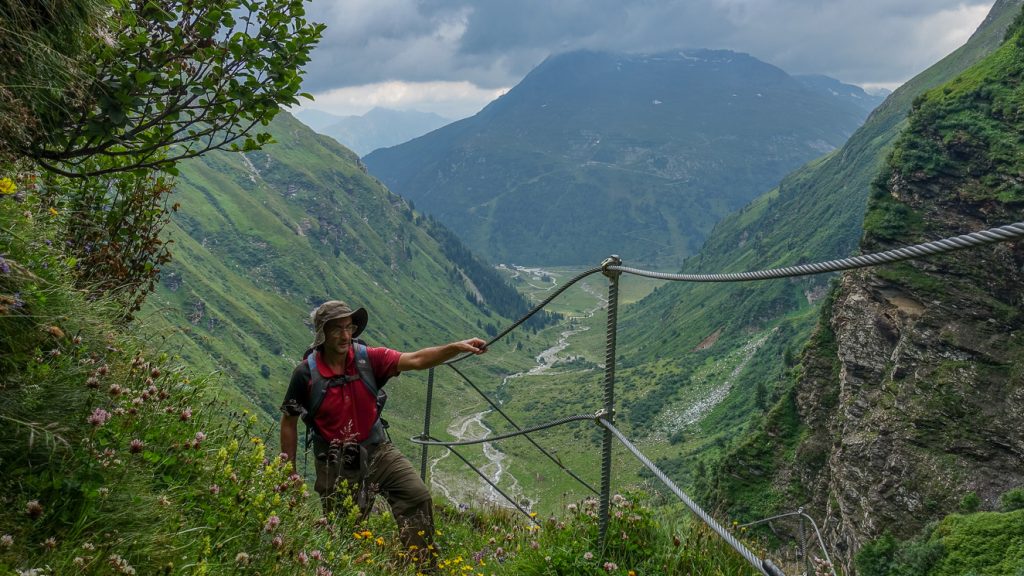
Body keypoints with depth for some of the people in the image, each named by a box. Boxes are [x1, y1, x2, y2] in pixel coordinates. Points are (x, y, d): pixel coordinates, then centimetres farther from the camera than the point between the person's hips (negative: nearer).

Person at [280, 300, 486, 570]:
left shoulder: (368, 358, -11)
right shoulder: (306, 373, -15)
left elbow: (415, 360, -20)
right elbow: (289, 421, -3)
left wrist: (457, 347, -34)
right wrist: (289, 472, 0)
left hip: (377, 451, 2)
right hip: (337, 464, -2)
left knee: (417, 496, -12)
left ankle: (423, 568, 0)